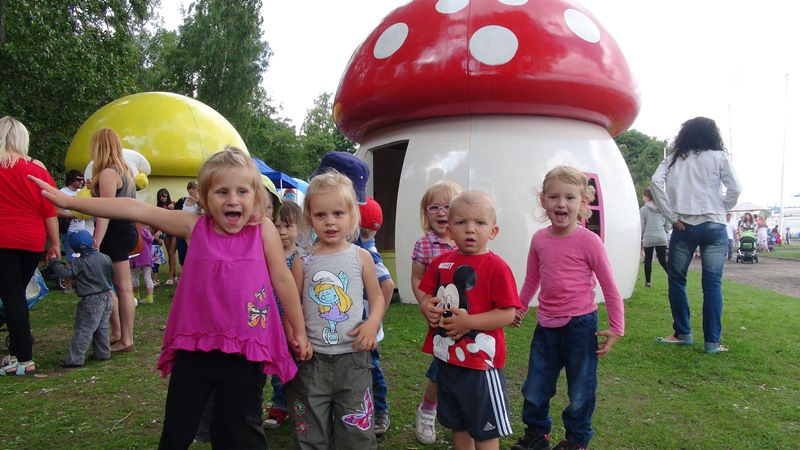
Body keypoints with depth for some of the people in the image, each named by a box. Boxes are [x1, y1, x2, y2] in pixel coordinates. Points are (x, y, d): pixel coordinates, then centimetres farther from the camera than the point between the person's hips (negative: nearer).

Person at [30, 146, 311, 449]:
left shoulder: (263, 229, -8)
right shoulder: (194, 227, -4)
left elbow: (283, 280, -3)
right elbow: (136, 210, -5)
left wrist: (298, 331, 4)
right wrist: (69, 202, -7)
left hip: (243, 353, -1)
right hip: (195, 347, 2)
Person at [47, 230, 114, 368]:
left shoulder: (80, 263, -13)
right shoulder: (105, 258, 4)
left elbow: (65, 273, -20)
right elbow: (112, 275, 14)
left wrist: (53, 262, -8)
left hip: (91, 301, -6)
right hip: (107, 297, 6)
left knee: (83, 330, -2)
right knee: (102, 328, 16)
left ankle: (75, 358, 1)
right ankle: (102, 353, 23)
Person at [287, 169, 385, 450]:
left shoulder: (361, 257, -1)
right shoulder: (303, 261, 0)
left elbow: (377, 296, 7)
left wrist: (372, 323, -11)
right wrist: (294, 336, -11)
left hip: (352, 356, 0)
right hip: (312, 358, 1)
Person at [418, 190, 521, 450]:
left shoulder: (496, 267, -15)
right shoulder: (441, 262, 3)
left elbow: (508, 313, -17)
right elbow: (427, 297, 12)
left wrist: (469, 322, -25)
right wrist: (427, 307, -11)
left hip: (480, 360, -6)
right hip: (447, 358, 6)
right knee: (457, 424, 23)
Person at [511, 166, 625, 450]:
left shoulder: (588, 241, -14)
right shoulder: (539, 239, -2)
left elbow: (609, 287, -8)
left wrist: (616, 328, -7)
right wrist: (519, 308, 21)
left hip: (580, 325, -4)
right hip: (546, 325, 4)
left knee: (580, 392, 12)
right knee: (534, 389, 14)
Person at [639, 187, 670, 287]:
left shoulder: (643, 210, -8)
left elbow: (641, 227, -5)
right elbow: (667, 225, 7)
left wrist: (640, 239, 5)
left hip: (648, 239, -3)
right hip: (661, 238, 3)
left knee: (648, 260, 9)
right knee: (663, 260, 6)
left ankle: (647, 282, 12)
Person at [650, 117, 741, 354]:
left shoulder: (674, 159, 7)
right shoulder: (719, 157, 5)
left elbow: (656, 182, -7)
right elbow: (735, 188, -4)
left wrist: (671, 215, -4)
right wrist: (721, 210, 11)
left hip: (684, 226, 0)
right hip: (714, 225, 0)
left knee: (676, 279, 10)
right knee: (712, 283, 2)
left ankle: (682, 334, 14)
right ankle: (712, 342, 5)